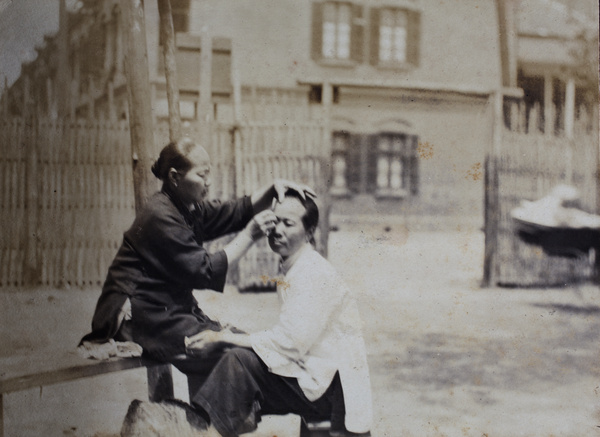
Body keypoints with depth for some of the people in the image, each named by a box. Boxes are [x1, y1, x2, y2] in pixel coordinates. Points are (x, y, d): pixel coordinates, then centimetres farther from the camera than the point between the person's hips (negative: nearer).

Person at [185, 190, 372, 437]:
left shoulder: (315, 274, -14)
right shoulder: (292, 270, 15)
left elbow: (289, 343, -21)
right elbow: (291, 339, 11)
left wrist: (222, 337, -17)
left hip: (332, 387, -9)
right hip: (310, 376, 9)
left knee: (240, 361, -21)